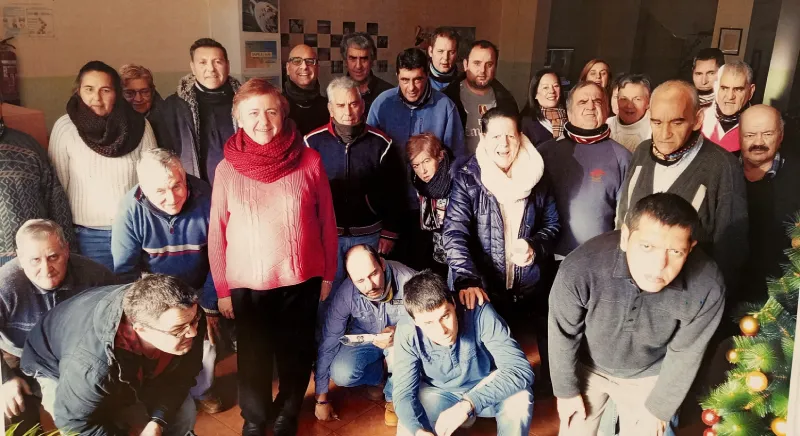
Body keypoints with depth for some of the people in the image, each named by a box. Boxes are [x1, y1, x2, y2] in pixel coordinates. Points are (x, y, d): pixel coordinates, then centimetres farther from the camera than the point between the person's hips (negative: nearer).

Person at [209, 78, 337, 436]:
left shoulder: (309, 161, -7)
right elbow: (217, 232, -1)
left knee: (296, 354, 15)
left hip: (301, 281, 0)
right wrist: (221, 288, 2)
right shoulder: (227, 169, -6)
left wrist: (328, 273, 4)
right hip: (247, 284, 0)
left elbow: (326, 221, 0)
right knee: (253, 358, 15)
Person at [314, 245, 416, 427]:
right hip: (363, 338, 2)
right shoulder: (345, 294, -26)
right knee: (341, 374, -25)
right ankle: (384, 373, 7)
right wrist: (321, 399, -11)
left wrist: (399, 332, -45)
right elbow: (327, 345, -17)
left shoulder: (407, 280, -32)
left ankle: (394, 397, -4)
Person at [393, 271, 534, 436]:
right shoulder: (407, 334, -26)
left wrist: (468, 404, -46)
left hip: (486, 388, -2)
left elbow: (521, 369, -36)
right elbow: (404, 393, -21)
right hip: (439, 394, 2)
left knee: (519, 397, -31)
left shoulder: (479, 313, -32)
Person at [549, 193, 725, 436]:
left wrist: (659, 409, -2)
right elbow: (563, 334, -17)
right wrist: (567, 390, -3)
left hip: (648, 376, 1)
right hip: (586, 366, 0)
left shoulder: (707, 288, -32)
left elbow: (685, 354, -13)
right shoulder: (580, 268, -37)